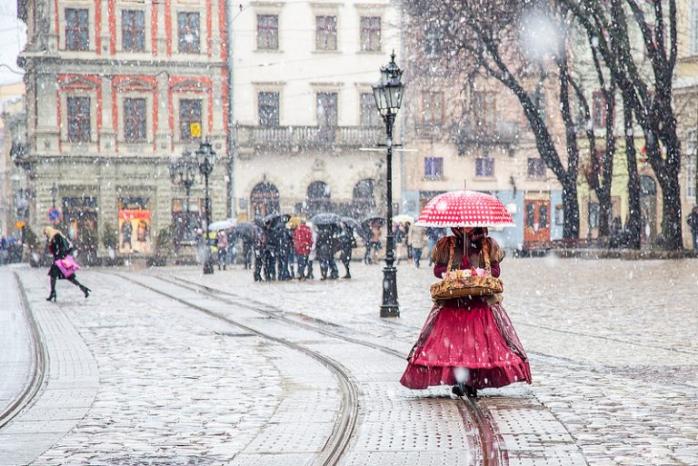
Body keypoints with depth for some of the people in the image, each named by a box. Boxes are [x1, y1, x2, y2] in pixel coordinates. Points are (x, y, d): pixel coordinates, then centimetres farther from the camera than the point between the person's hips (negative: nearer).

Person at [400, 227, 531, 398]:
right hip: (452, 301, 0)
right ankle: (457, 381, -15)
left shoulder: (487, 245, 9)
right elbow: (437, 269, 8)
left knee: (478, 337, -9)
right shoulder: (446, 245, 10)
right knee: (453, 338, -13)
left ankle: (473, 381, -4)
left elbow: (495, 270, 6)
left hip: (481, 300, 0)